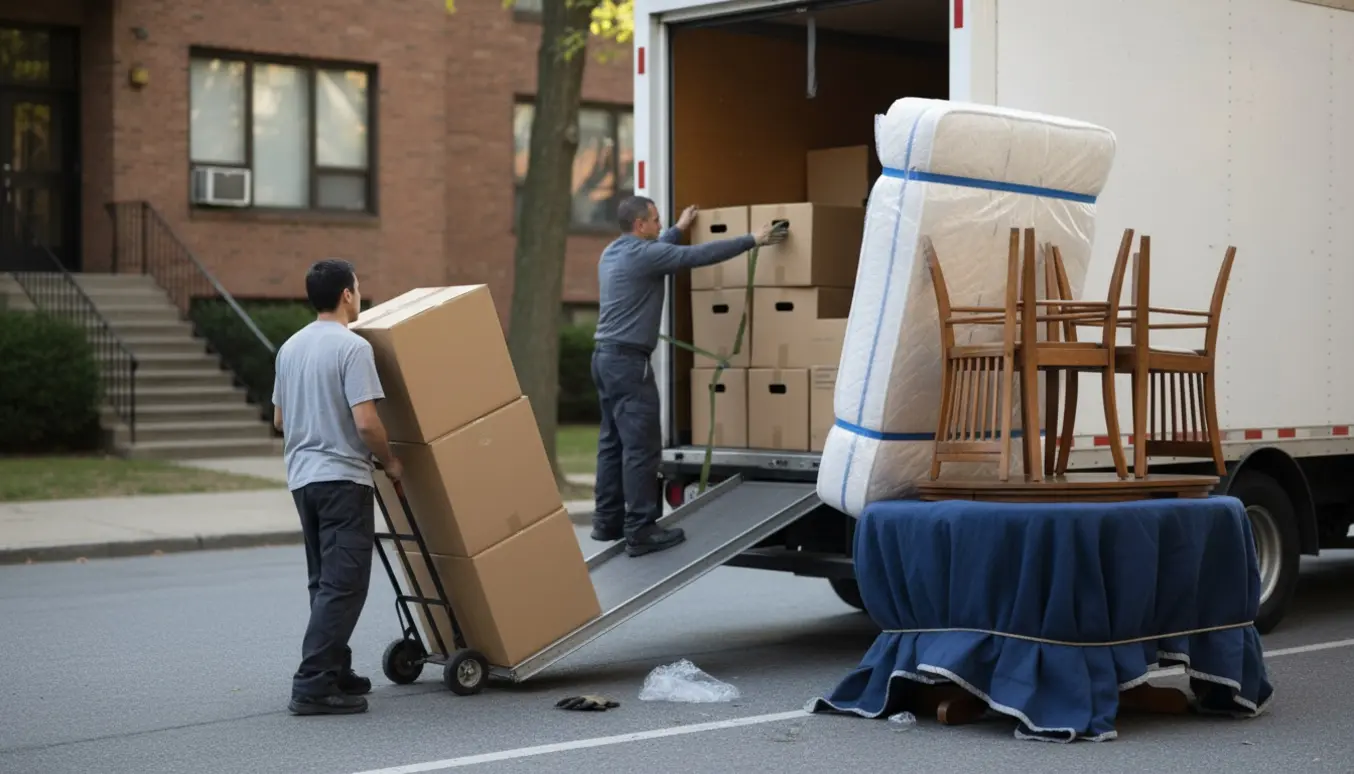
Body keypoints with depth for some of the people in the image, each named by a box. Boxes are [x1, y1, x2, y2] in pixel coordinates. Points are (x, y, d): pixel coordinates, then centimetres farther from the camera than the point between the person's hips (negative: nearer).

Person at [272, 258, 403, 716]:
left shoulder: (290, 348, 12)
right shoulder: (352, 347, -14)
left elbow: (279, 419, 19)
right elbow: (365, 422, -19)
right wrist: (389, 461, -3)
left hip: (302, 477, 9)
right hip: (342, 477, -9)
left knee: (326, 583, 16)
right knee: (344, 584, -8)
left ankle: (335, 673, 21)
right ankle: (313, 686, -13)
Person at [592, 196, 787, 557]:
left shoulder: (613, 253, 14)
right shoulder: (640, 254, -14)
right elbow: (699, 255, -15)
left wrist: (679, 228, 48)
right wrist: (752, 240, -9)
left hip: (606, 356, 10)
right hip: (627, 360, -10)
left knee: (613, 441, 13)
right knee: (641, 445, -8)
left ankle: (607, 521, 17)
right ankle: (640, 532, -9)